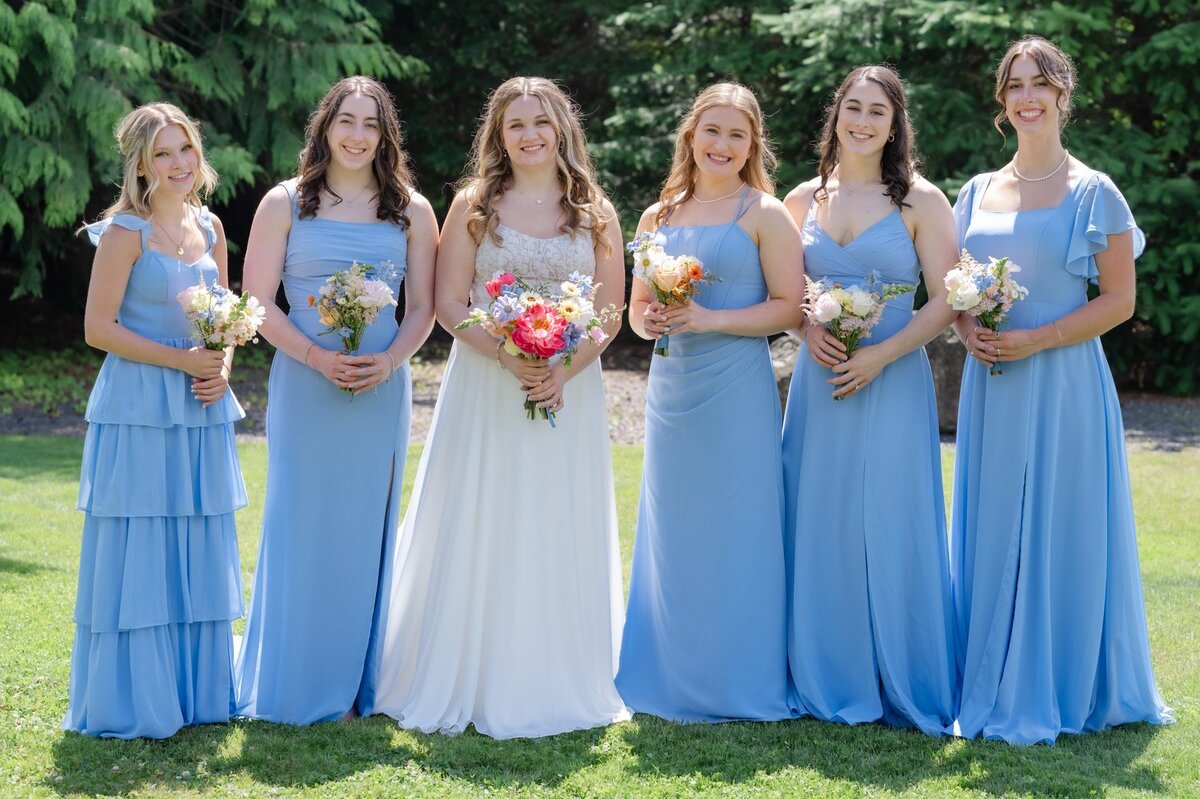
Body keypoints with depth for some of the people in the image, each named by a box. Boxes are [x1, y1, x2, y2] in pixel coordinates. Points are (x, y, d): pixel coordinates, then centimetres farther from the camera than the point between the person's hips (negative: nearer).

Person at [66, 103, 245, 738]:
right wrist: (182, 361, -16)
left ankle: (196, 691, 23)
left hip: (201, 413, 6)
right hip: (138, 411, -6)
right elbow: (98, 327, -11)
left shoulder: (209, 227, 11)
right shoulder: (126, 232, -8)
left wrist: (221, 368, -2)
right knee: (136, 553, -1)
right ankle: (131, 704, 11)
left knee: (199, 556, 11)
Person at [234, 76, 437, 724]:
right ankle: (294, 686, 10)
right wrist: (316, 356, -14)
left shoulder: (411, 210, 8)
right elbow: (257, 300, -1)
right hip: (304, 387, -2)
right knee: (301, 526, 0)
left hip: (382, 389, 2)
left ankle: (358, 683, 16)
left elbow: (423, 306, 8)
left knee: (364, 528, 6)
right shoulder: (285, 204, 3)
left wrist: (390, 360, -10)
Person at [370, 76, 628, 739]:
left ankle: (555, 686, 15)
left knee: (558, 537, 4)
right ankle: (469, 685, 9)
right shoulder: (473, 205, 4)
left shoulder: (594, 211, 8)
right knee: (479, 535, 0)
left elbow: (610, 311, 4)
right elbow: (450, 304, -1)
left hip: (570, 388, 1)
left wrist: (564, 371, -13)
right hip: (484, 387, -1)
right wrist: (508, 357, -16)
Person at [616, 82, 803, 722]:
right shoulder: (659, 217, 13)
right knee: (670, 532, 9)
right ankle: (671, 682, 19)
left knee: (730, 531, -2)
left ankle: (731, 686, 9)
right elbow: (637, 307, 18)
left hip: (735, 389, -5)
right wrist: (650, 320, -4)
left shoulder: (764, 214, -1)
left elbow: (790, 306, -7)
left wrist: (711, 318, -16)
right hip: (671, 387, 5)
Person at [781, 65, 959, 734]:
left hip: (893, 381, -4)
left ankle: (903, 684, 10)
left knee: (890, 526, -2)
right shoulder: (804, 200, 10)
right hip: (819, 380, 4)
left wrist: (879, 356, -15)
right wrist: (809, 331, -5)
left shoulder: (921, 201, -1)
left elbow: (945, 302, -5)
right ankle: (829, 680, 17)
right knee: (820, 524, 5)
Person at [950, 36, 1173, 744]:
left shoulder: (1094, 194, -2)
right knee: (991, 534, 7)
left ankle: (1055, 692, 9)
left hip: (1062, 385, -5)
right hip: (990, 386, 5)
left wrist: (1036, 339, -16)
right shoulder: (978, 192, 12)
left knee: (1059, 532, -2)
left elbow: (1119, 299, -6)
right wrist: (966, 328, -4)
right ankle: (994, 688, 16)